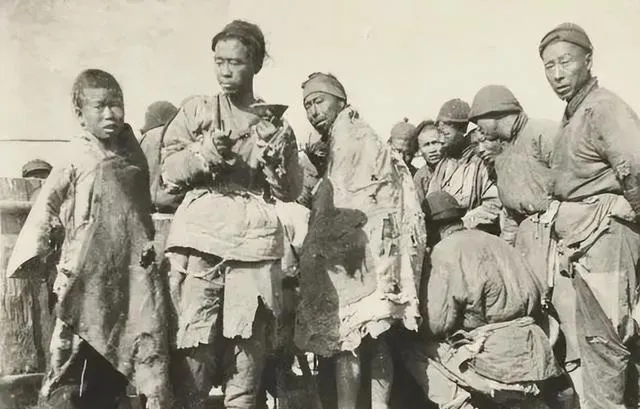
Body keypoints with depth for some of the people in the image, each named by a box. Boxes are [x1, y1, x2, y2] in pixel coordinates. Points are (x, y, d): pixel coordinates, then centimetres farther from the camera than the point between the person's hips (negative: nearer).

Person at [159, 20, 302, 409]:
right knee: (193, 344, -6)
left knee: (249, 345, 1)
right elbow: (169, 173, 8)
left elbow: (291, 192, 10)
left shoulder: (277, 124, 16)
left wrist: (271, 149, -4)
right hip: (200, 238, -1)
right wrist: (206, 153, -8)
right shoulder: (195, 110, 14)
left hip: (256, 242, 1)